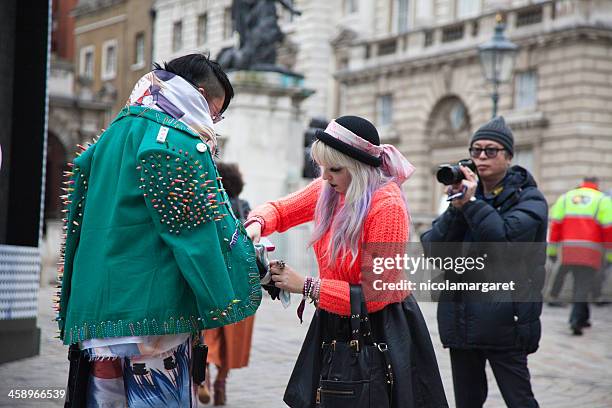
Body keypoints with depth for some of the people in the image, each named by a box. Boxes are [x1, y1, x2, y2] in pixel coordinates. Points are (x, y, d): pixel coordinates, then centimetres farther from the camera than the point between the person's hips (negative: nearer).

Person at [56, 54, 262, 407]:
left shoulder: (115, 134, 19)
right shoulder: (177, 139, -7)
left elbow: (79, 222, 23)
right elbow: (194, 230, -11)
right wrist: (223, 301, -3)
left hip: (97, 310, 9)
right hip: (153, 309, -8)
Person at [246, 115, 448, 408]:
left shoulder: (387, 206, -23)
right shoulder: (328, 189, -3)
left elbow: (376, 294, -22)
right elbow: (280, 209, 13)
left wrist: (306, 286, -20)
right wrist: (256, 225, -12)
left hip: (381, 327, -7)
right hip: (334, 321, 7)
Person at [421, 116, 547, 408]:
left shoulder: (527, 198, -1)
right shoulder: (465, 192, 11)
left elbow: (507, 239, -20)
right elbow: (432, 249, 1)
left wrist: (472, 203, -15)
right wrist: (456, 208, -12)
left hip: (503, 320, -5)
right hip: (461, 319, 5)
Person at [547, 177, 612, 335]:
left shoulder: (565, 198, 15)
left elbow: (555, 225, 6)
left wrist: (552, 251, 6)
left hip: (568, 250, 3)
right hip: (591, 252, -3)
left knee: (581, 283, 19)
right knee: (582, 286, -3)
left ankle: (582, 317, 24)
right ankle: (576, 320, -16)